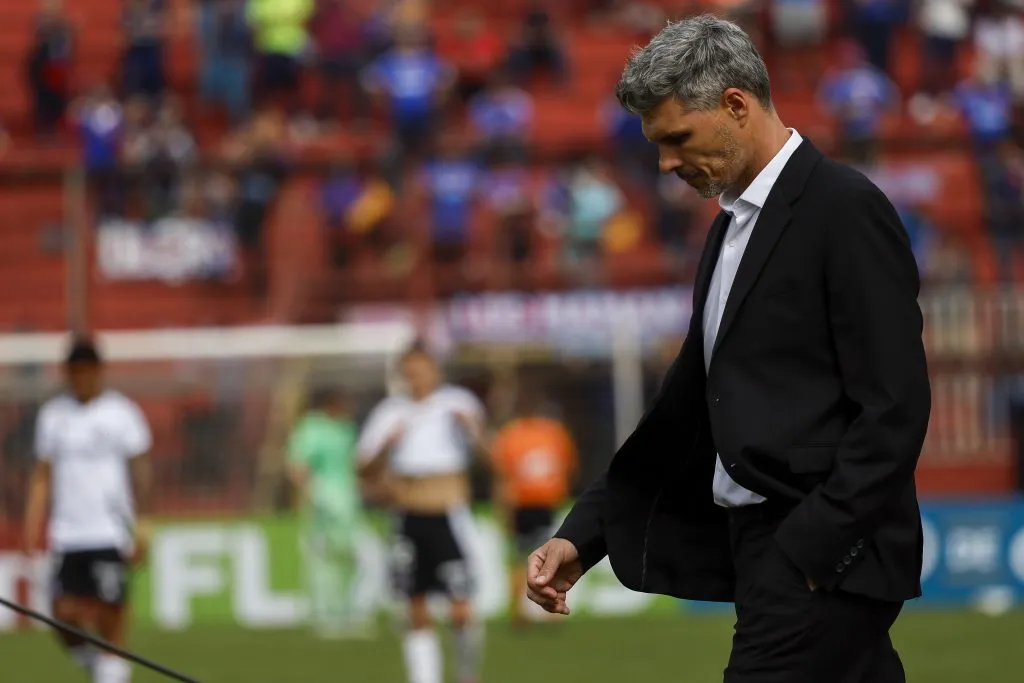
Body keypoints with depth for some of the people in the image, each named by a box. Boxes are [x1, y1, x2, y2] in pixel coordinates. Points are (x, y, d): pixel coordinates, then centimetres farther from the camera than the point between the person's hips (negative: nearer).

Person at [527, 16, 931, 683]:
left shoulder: (846, 210, -10)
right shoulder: (736, 225, 18)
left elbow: (895, 409, -15)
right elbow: (688, 404, 19)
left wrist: (808, 551, -19)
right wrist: (581, 537, 11)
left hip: (825, 555, -9)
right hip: (764, 553, 9)